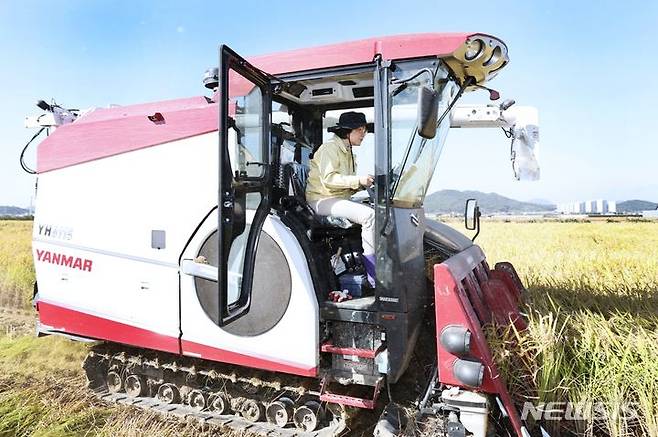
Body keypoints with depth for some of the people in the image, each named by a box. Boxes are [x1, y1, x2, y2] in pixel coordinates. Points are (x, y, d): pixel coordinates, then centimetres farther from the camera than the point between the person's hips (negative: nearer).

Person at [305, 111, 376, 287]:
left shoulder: (348, 152, 22)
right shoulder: (330, 148, -7)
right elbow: (328, 179, -20)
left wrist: (363, 184, 0)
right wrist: (358, 180, -24)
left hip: (341, 199, 9)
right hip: (323, 200, -9)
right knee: (369, 215, -29)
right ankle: (374, 277, -26)